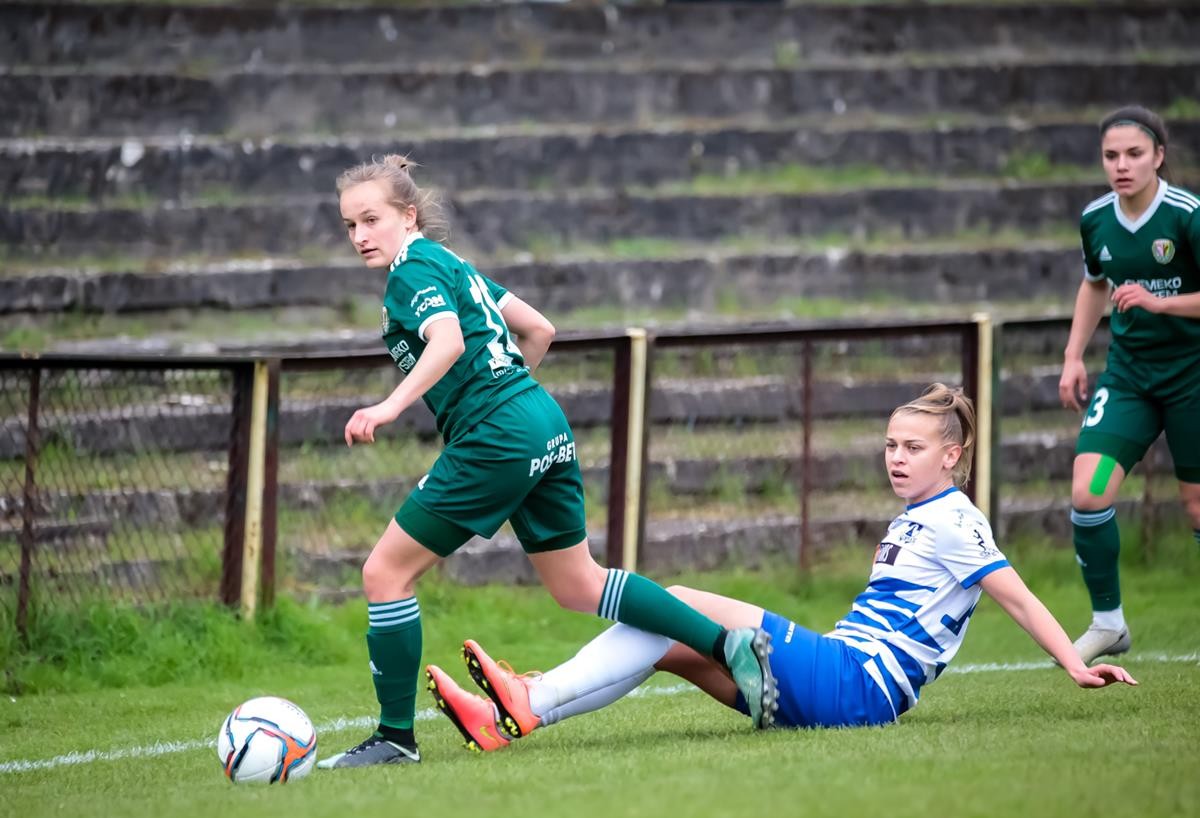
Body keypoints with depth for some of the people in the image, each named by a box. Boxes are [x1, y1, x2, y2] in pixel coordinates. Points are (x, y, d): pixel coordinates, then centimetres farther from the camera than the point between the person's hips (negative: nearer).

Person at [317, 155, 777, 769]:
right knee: (579, 586, 17)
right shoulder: (451, 263, 20)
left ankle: (395, 736, 0)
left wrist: (390, 406, -37)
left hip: (496, 439, -9)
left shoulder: (413, 270, -7)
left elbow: (447, 340, -27)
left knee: (386, 574, -2)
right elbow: (539, 330, 25)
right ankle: (728, 644, 11)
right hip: (545, 426, 9)